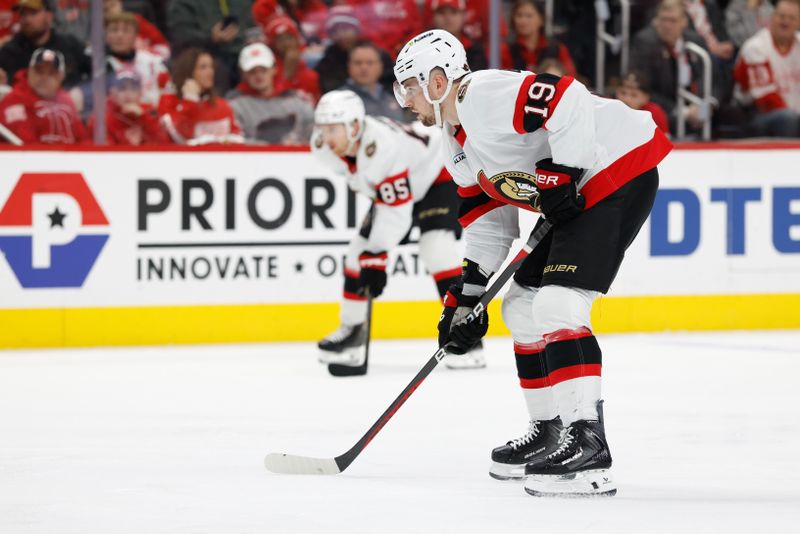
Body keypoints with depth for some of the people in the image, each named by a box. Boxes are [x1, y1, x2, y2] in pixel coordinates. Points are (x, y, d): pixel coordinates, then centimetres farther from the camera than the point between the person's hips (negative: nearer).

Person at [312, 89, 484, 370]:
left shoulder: (383, 147, -40)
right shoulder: (325, 147, -16)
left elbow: (397, 209, -37)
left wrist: (377, 256, -38)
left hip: (439, 176, -8)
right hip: (389, 189, 8)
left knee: (435, 248, -25)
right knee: (360, 252, 2)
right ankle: (351, 332, 17)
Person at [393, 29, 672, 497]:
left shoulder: (486, 95, -17)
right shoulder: (457, 147, 15)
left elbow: (568, 101, -28)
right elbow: (488, 221, 20)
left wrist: (560, 175, -25)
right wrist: (467, 295, 15)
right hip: (573, 195, 11)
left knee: (556, 304, -21)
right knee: (523, 306, 15)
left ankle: (587, 445, -24)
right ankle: (551, 432, 24)